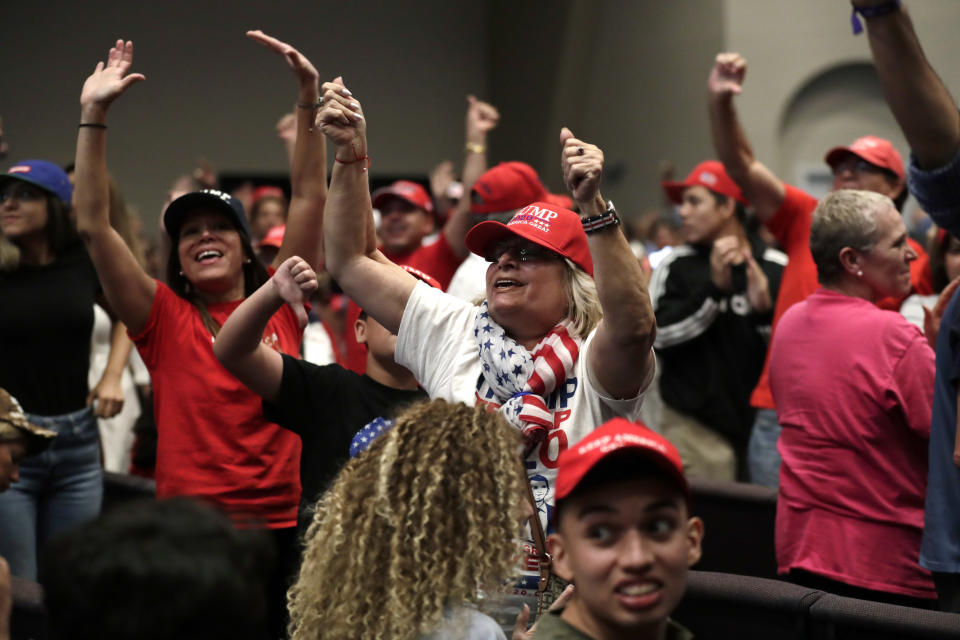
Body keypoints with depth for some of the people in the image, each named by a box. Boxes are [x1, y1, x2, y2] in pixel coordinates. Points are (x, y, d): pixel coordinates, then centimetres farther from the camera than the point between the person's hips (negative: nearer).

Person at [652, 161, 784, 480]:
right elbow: (658, 334, -6)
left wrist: (766, 309, -14)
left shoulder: (777, 269, 5)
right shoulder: (677, 265, 5)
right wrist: (714, 287, -13)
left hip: (762, 423, 1)